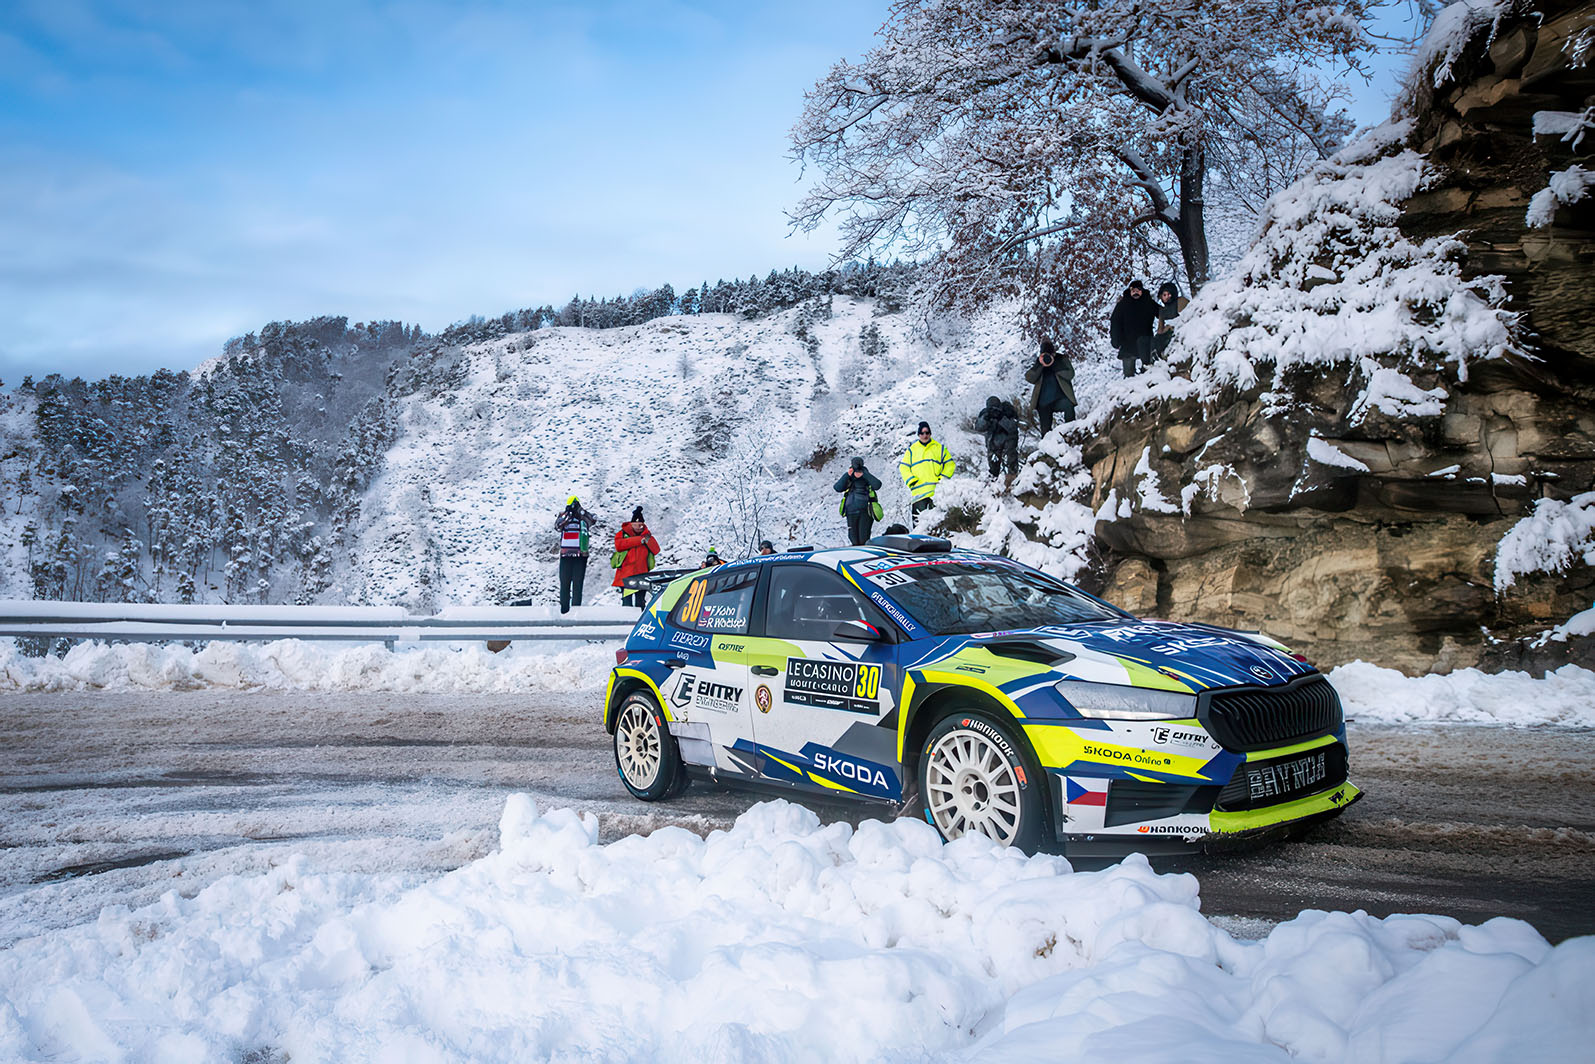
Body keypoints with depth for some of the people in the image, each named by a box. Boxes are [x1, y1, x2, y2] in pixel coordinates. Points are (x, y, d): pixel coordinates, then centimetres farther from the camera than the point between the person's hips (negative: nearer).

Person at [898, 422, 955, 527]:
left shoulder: (939, 447, 15)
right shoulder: (912, 449, 15)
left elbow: (950, 464, 16)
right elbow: (903, 467, 15)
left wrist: (943, 478, 1)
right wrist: (910, 480, 0)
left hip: (936, 491, 0)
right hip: (919, 490, 0)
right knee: (920, 518, -8)